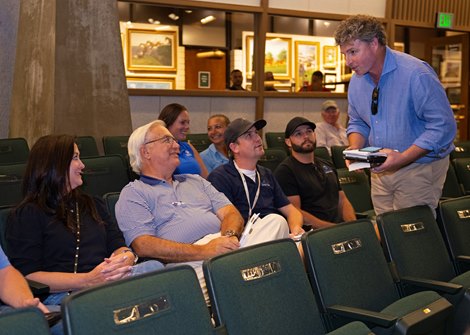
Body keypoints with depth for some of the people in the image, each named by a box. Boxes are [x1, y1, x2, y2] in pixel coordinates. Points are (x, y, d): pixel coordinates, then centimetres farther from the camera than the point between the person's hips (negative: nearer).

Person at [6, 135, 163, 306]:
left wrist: (126, 258, -8)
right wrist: (88, 280, -16)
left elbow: (118, 245, 19)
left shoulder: (93, 204, 28)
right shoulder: (26, 215, 8)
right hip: (61, 294, -5)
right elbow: (28, 276, -3)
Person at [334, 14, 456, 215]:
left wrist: (402, 158, -29)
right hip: (380, 168, 6)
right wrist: (355, 149, -8)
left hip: (419, 167, -6)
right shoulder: (357, 81, 2)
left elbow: (443, 127, -22)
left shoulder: (416, 74, -21)